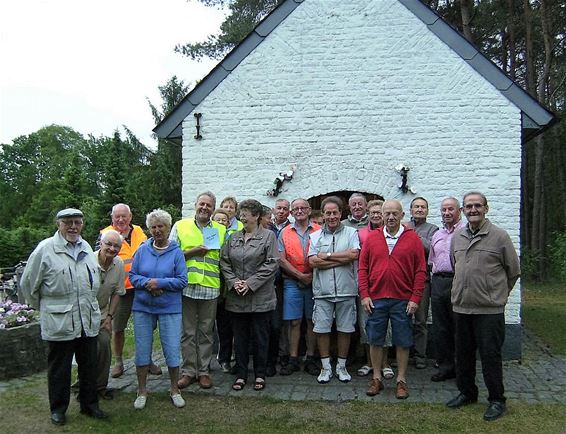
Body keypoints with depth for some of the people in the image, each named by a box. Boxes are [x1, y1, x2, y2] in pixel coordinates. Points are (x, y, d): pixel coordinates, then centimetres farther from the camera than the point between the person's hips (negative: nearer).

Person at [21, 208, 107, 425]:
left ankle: (89, 404, 30)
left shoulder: (86, 248, 9)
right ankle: (58, 409, 27)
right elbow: (28, 284, -2)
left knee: (89, 366, 14)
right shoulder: (45, 249, -8)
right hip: (59, 323, -5)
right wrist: (44, 307, 7)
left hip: (88, 321, 5)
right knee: (59, 369, 9)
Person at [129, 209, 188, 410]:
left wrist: (160, 283, -17)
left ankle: (174, 389, 22)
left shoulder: (176, 252, -3)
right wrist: (147, 283, -15)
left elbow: (182, 280, -7)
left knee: (172, 350, 2)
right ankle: (142, 391, 25)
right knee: (142, 350, 9)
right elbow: (132, 276, 4)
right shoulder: (142, 250, 2)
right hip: (143, 307, 2)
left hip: (169, 308, -2)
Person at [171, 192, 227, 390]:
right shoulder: (181, 226, 6)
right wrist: (192, 252, -10)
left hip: (210, 289, 1)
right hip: (186, 287, -1)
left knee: (206, 332, 9)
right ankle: (189, 370, 18)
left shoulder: (221, 230, 9)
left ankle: (204, 371, 19)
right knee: (188, 332, 7)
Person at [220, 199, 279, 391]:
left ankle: (260, 374, 19)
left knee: (260, 337, 6)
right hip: (237, 297, 4)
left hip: (260, 297, -4)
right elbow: (224, 262, 8)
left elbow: (272, 264, -10)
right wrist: (234, 281, -8)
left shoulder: (268, 236, -2)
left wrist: (250, 283, -14)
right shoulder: (234, 238, 11)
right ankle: (241, 374, 21)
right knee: (240, 337, 10)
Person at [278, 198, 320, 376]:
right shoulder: (285, 233, 6)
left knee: (312, 321, 6)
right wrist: (300, 276, -8)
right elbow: (282, 260, 0)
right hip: (292, 283, 0)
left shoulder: (318, 231, 5)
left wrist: (313, 275, -11)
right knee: (294, 322, 2)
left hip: (314, 282, 0)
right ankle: (293, 360, 11)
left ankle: (310, 359, 15)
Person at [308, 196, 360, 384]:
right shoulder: (315, 236, 8)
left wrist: (327, 256, -8)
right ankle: (326, 367, 18)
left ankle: (341, 367, 22)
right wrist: (342, 259, -11)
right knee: (321, 329, 3)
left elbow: (354, 255, -13)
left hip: (346, 291, -1)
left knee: (345, 329, 7)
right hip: (322, 291, 1)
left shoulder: (351, 233, 4)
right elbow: (312, 261, -6)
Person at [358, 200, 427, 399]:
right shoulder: (371, 238, 4)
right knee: (375, 340, 8)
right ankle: (377, 378, 23)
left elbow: (420, 271, -1)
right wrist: (364, 295, -2)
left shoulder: (413, 238, 0)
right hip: (375, 299, 2)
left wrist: (415, 298, -6)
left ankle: (401, 380, 21)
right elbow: (363, 268, 4)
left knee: (403, 342, 7)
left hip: (403, 300, -1)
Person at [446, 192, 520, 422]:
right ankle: (467, 392, 31)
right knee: (463, 353, 14)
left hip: (489, 310, -5)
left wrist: (497, 295, 8)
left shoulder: (500, 236, -6)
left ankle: (497, 400, 18)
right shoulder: (456, 237, 8)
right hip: (461, 307, 5)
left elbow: (513, 271, 2)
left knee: (490, 355, 2)